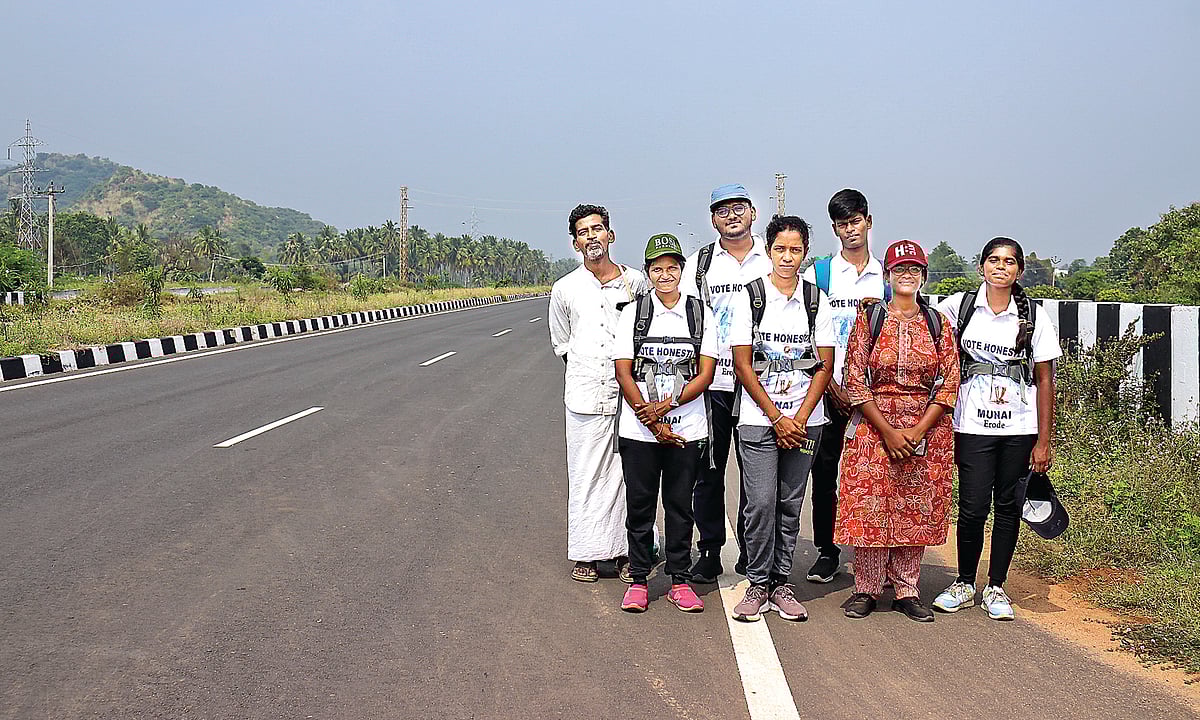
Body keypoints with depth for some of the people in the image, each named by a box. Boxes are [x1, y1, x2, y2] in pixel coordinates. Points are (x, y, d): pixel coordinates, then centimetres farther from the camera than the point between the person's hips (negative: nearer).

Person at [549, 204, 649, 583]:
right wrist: (585, 365, 8)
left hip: (628, 391, 0)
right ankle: (585, 553, 9)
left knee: (626, 472, 3)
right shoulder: (565, 289, 7)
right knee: (585, 473, 1)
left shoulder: (636, 282, 6)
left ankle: (626, 551, 11)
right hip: (585, 392, 0)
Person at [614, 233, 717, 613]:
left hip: (687, 430, 0)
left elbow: (705, 374, -1)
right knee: (639, 506, 5)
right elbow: (623, 373, -2)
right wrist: (653, 422, -10)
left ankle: (680, 581, 16)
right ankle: (638, 581, 16)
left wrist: (666, 404, -14)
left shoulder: (700, 313, 4)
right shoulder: (632, 313, 3)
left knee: (680, 506, 7)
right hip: (639, 430, 0)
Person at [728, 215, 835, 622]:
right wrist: (777, 418, -8)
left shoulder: (817, 299, 6)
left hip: (805, 420, 2)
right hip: (759, 418, -2)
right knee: (760, 503, -7)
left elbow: (825, 365, 4)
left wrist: (800, 418, -7)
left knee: (790, 504, 6)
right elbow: (742, 364, -3)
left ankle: (781, 584, 15)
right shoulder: (750, 297, 0)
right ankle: (758, 585, 6)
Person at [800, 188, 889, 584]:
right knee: (824, 469, 1)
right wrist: (831, 384, -8)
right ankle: (826, 552, 11)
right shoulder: (819, 273, 4)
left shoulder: (886, 275, 9)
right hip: (830, 387, -1)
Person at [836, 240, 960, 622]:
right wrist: (888, 432, -11)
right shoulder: (868, 318, 1)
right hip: (873, 425, -1)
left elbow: (949, 382, 2)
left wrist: (918, 431, -10)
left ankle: (907, 591, 14)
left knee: (917, 511, 3)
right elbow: (855, 381, -4)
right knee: (870, 507, -3)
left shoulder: (938, 323, 6)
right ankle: (866, 589, 9)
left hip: (926, 428, 2)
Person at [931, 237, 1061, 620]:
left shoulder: (1034, 316, 2)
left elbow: (1045, 381, 2)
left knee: (1009, 506, 7)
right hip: (972, 427, -1)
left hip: (1019, 429, 1)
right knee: (973, 508, -3)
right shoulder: (958, 306, 1)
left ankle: (996, 587, 21)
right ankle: (964, 585, 17)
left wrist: (1044, 441, -1)